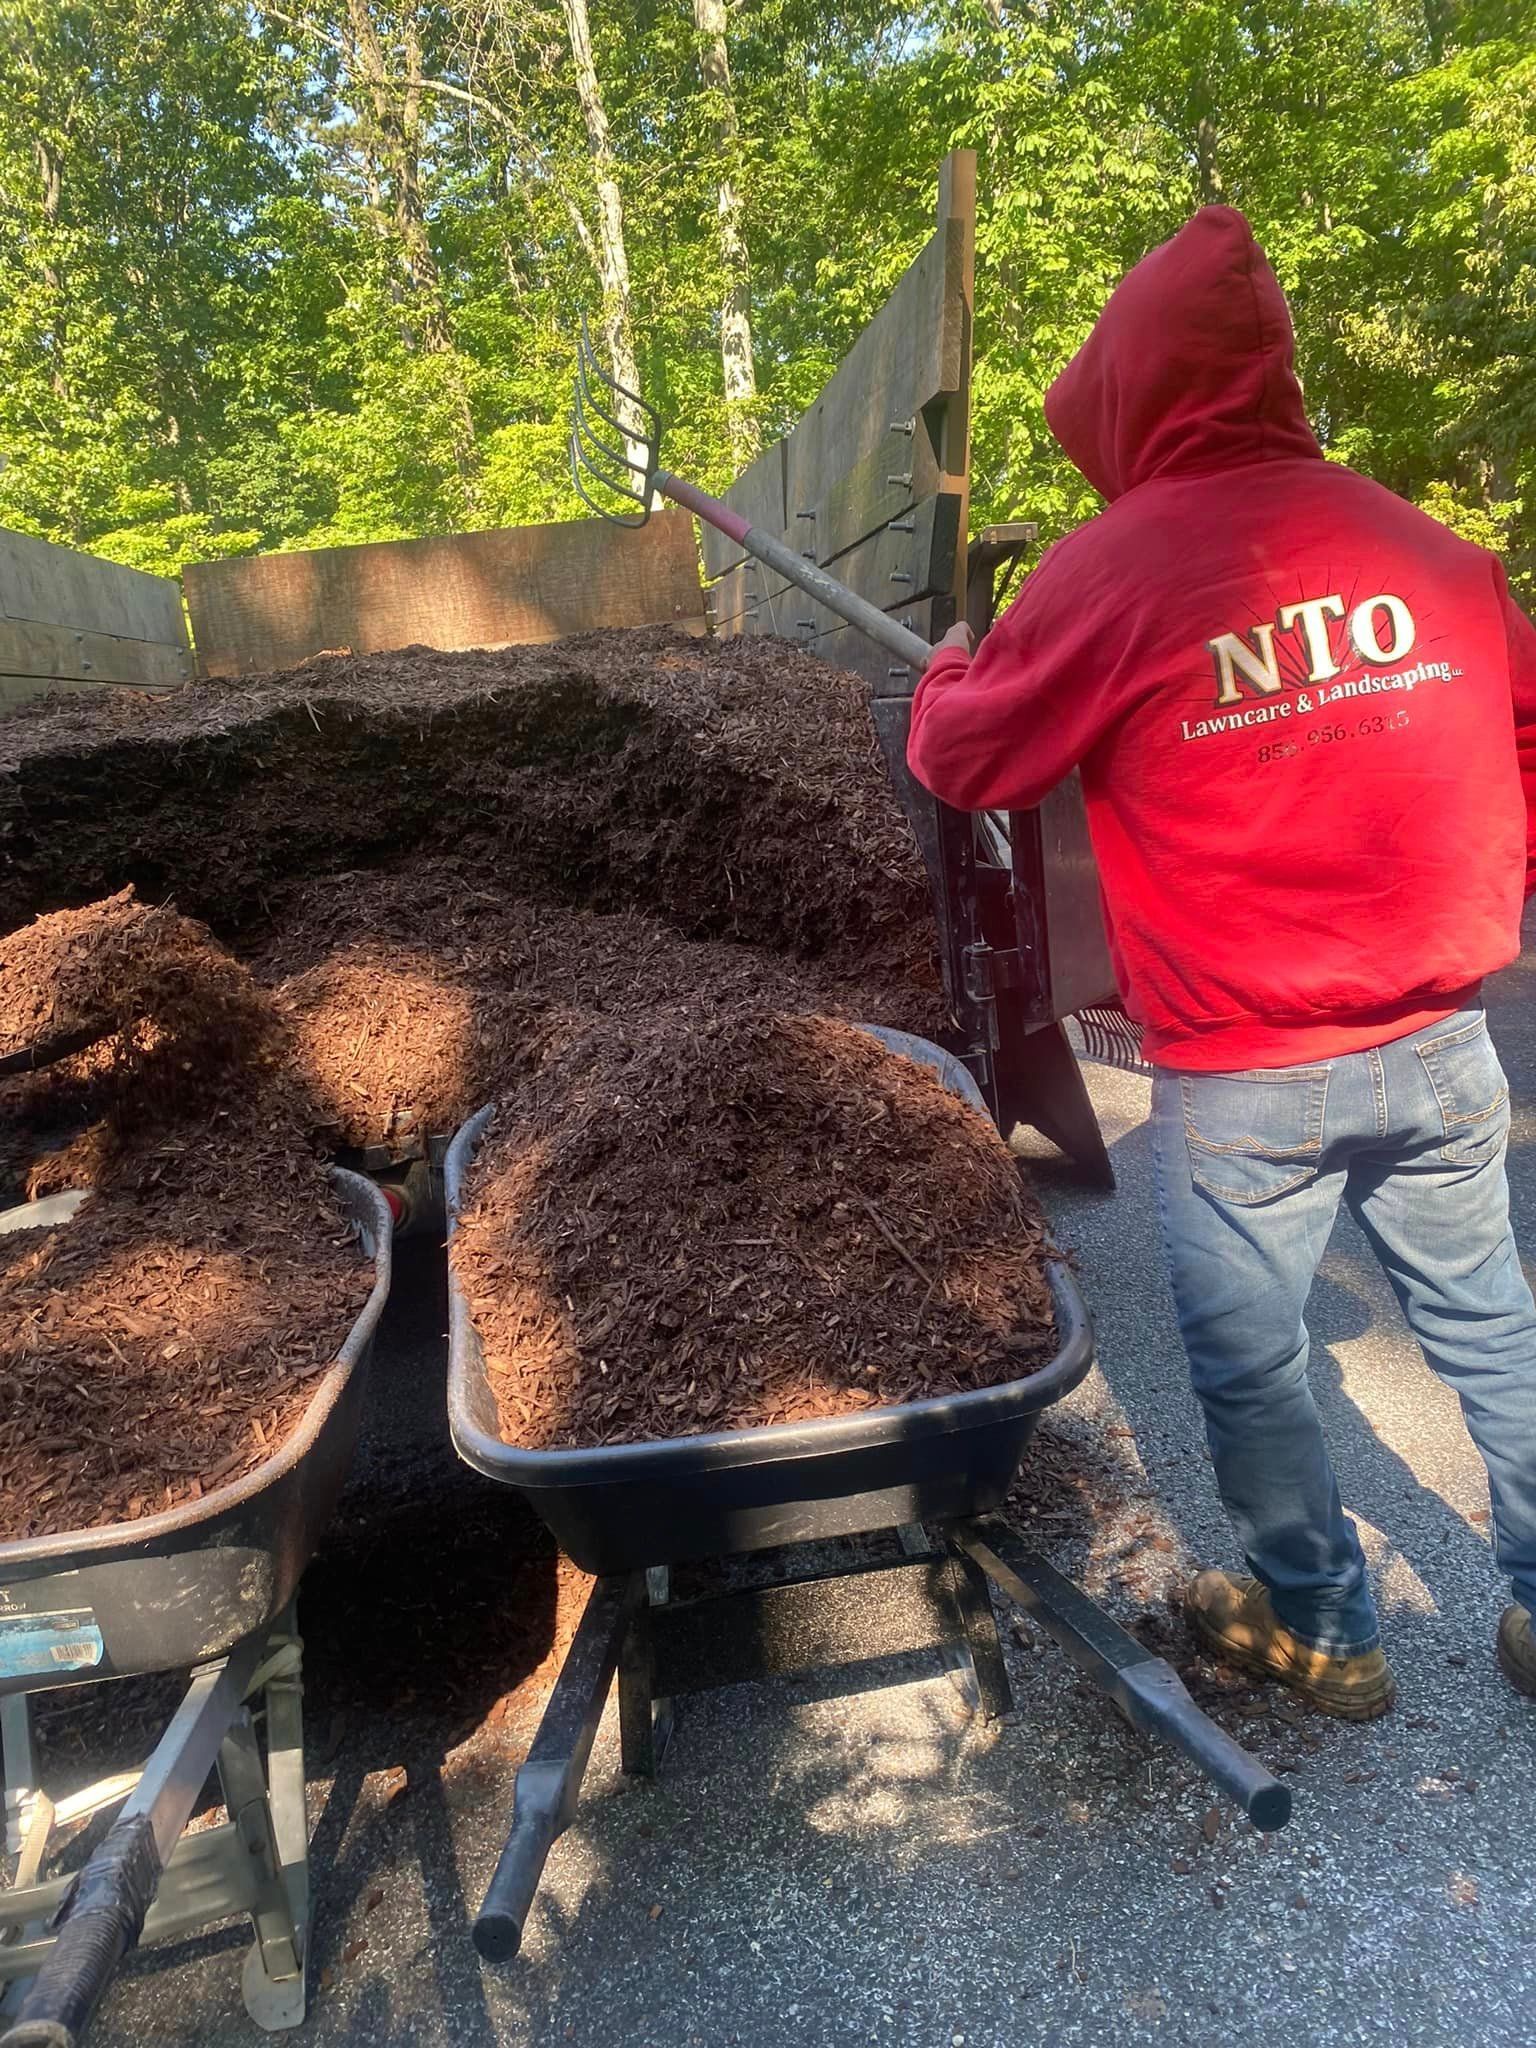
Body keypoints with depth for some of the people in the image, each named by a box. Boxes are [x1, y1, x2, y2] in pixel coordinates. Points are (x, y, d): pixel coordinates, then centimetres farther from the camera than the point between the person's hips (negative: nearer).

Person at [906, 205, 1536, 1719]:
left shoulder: (1104, 574, -11)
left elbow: (960, 763, 0)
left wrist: (950, 670, 22)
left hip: (1239, 1080, -4)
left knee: (1248, 1361, 16)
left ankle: (1322, 1630, 35)